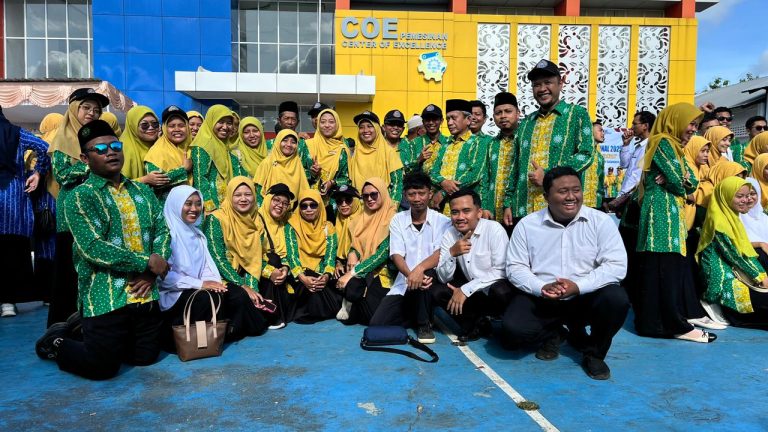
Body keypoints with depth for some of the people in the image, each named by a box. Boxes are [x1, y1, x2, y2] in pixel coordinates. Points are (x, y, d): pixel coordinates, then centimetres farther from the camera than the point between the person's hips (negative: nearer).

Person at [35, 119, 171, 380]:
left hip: (146, 295, 6)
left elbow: (162, 231, 7)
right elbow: (93, 249, -18)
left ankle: (88, 335, 38)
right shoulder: (80, 197, -7)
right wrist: (147, 262, -16)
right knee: (102, 367, 3)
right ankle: (56, 342, 31)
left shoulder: (143, 191, 11)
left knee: (146, 358, 15)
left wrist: (151, 274, -9)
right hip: (105, 298, -6)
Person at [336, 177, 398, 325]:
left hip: (382, 271, -5)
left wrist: (353, 273, -20)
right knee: (351, 288, -28)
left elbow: (384, 252, -17)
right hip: (361, 271, 5)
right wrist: (352, 253, -9)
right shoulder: (361, 218, 11)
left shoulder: (393, 218, -10)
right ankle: (349, 308, 5)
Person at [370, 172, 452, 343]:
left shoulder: (442, 221, -3)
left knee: (423, 276, -38)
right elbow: (396, 255, -7)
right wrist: (410, 275, -28)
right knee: (377, 323, -16)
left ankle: (424, 323, -12)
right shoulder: (398, 220, 3)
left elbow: (441, 253, -16)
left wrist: (420, 268, -36)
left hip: (431, 279, -2)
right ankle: (418, 316, 10)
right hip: (404, 284, 2)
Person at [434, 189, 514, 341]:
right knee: (437, 292, -16)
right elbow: (444, 278, -6)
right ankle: (477, 322, -1)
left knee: (501, 292, -35)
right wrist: (451, 253, -25)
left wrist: (466, 289, -24)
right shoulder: (449, 234, -4)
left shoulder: (494, 229, -16)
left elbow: (501, 271, -20)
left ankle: (472, 322, -5)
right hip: (471, 292, 4)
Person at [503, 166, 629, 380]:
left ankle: (593, 352, -1)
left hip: (586, 297, 0)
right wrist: (541, 287, -21)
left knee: (617, 299, -31)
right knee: (512, 328, -25)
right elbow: (515, 267, -2)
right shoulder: (527, 224, -1)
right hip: (540, 298, 1)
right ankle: (553, 334, 12)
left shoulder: (600, 221, -4)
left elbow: (616, 265, -11)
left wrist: (578, 286, -24)